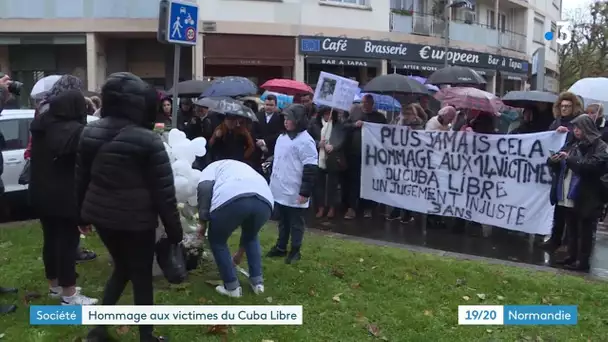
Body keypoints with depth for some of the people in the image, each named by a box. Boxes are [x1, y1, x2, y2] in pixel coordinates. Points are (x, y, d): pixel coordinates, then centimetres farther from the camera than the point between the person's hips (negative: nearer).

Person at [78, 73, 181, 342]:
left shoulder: (89, 132, 1)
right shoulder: (148, 140, -16)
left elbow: (81, 178, 11)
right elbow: (163, 190, -13)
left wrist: (82, 211, 24)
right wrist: (174, 229, -4)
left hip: (99, 214, 6)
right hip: (136, 218, -6)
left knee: (121, 266, 24)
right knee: (141, 275, 10)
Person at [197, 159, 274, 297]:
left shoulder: (213, 167, 35)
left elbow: (204, 187, 6)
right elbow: (248, 230, 49)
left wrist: (203, 220, 14)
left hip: (231, 198, -5)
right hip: (264, 200, 5)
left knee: (217, 241, 25)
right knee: (252, 237, 37)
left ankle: (232, 287, 27)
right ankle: (257, 282, 34)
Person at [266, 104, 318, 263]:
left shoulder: (305, 141, -16)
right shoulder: (282, 137, 12)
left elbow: (310, 169, -18)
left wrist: (305, 192, -19)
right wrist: (272, 181, 24)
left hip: (295, 193, -8)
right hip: (280, 190, 8)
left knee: (295, 223, 6)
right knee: (282, 221, 19)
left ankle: (295, 250, 18)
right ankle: (281, 247, 31)